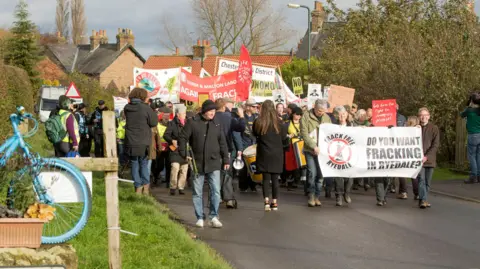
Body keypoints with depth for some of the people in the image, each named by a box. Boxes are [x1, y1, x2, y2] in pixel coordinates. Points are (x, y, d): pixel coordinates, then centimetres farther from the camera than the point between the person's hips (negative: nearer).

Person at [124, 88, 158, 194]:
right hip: (143, 143, -3)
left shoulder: (127, 108, 0)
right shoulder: (146, 108, -12)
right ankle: (145, 186, 9)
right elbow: (154, 122, -6)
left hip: (131, 143, 3)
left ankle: (138, 187, 9)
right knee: (144, 164, 10)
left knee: (134, 164, 9)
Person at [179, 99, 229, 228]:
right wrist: (184, 155, -8)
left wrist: (226, 159, 10)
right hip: (197, 163, -2)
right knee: (197, 193, 6)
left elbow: (222, 143, 12)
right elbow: (183, 139, 0)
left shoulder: (216, 124, 7)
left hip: (214, 163, 2)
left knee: (215, 191, -5)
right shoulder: (192, 123, -3)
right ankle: (199, 218, 14)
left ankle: (214, 217, 2)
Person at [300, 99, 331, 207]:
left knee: (320, 174, 3)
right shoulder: (306, 116, -5)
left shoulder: (327, 118, 10)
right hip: (310, 150, -4)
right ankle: (311, 196, 3)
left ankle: (317, 196, 12)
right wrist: (314, 147, -18)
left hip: (322, 150, 4)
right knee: (312, 173, -9)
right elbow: (304, 133, -11)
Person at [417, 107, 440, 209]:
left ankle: (424, 200, 18)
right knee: (421, 179, -13)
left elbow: (435, 144, -2)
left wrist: (427, 156, -11)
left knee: (428, 181, 7)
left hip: (430, 159, 1)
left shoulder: (434, 128, 3)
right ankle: (423, 200, -16)